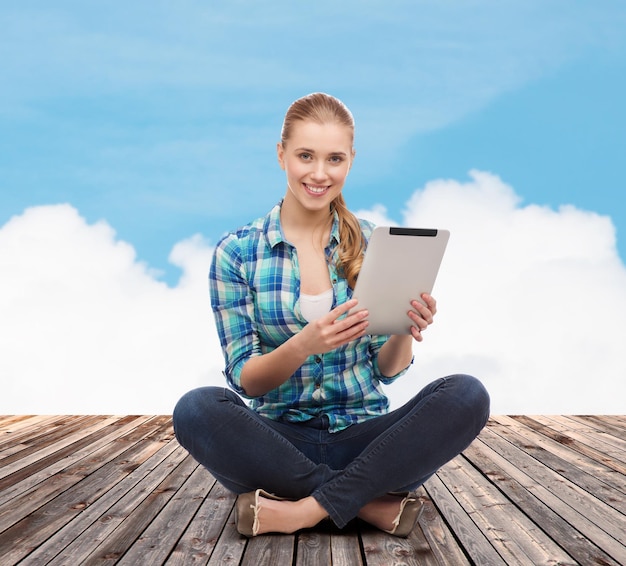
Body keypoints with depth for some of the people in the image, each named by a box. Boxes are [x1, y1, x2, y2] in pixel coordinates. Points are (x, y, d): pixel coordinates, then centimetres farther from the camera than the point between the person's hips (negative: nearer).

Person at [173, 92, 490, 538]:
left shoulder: (374, 244, 2)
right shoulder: (237, 252, -2)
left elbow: (388, 371, 4)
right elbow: (245, 380, -5)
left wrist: (404, 331, -19)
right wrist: (304, 344, -26)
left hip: (363, 436, 2)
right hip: (281, 440, -1)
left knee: (467, 395, -25)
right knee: (197, 409, -31)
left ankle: (304, 510, -22)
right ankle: (373, 502, -20)